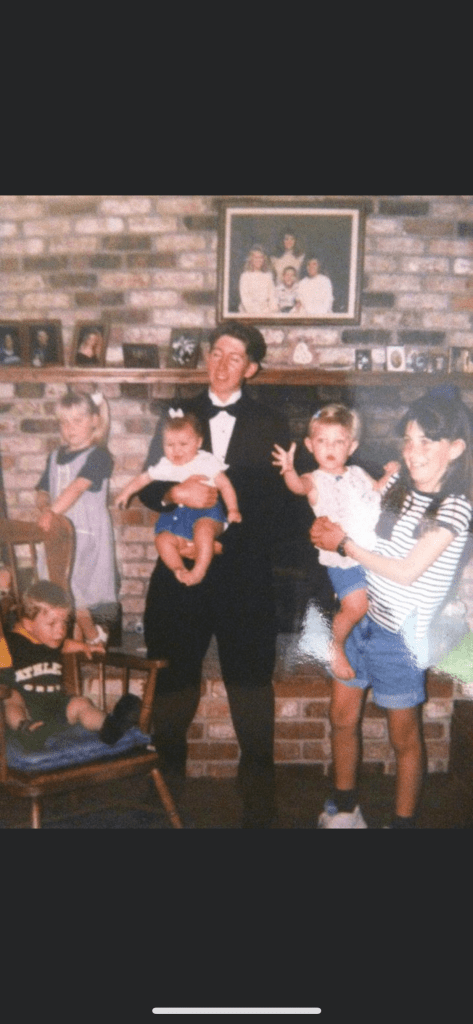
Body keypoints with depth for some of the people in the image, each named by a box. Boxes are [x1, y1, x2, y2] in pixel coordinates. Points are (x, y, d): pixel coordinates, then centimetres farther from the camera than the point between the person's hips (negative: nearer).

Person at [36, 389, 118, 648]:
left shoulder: (98, 456, -9)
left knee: (73, 591, -10)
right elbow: (43, 491, 13)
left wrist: (53, 511, -33)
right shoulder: (56, 456, 13)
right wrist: (46, 509, -9)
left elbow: (78, 487, -23)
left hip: (86, 533, -7)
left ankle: (92, 635, 12)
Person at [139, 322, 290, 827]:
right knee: (174, 675, 10)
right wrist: (174, 493, -15)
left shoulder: (270, 426, 6)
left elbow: (275, 497, -2)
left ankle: (258, 799, 15)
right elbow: (147, 486, 6)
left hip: (245, 572, -1)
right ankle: (167, 775, 29)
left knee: (250, 677, 3)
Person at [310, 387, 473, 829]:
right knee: (342, 718, 17)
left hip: (400, 633, -6)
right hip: (360, 616, 6)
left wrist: (344, 544, -14)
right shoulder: (397, 485, 1)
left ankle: (404, 821, 29)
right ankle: (344, 809, 37)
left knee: (404, 738, 10)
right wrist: (331, 526, -10)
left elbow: (407, 572, -20)